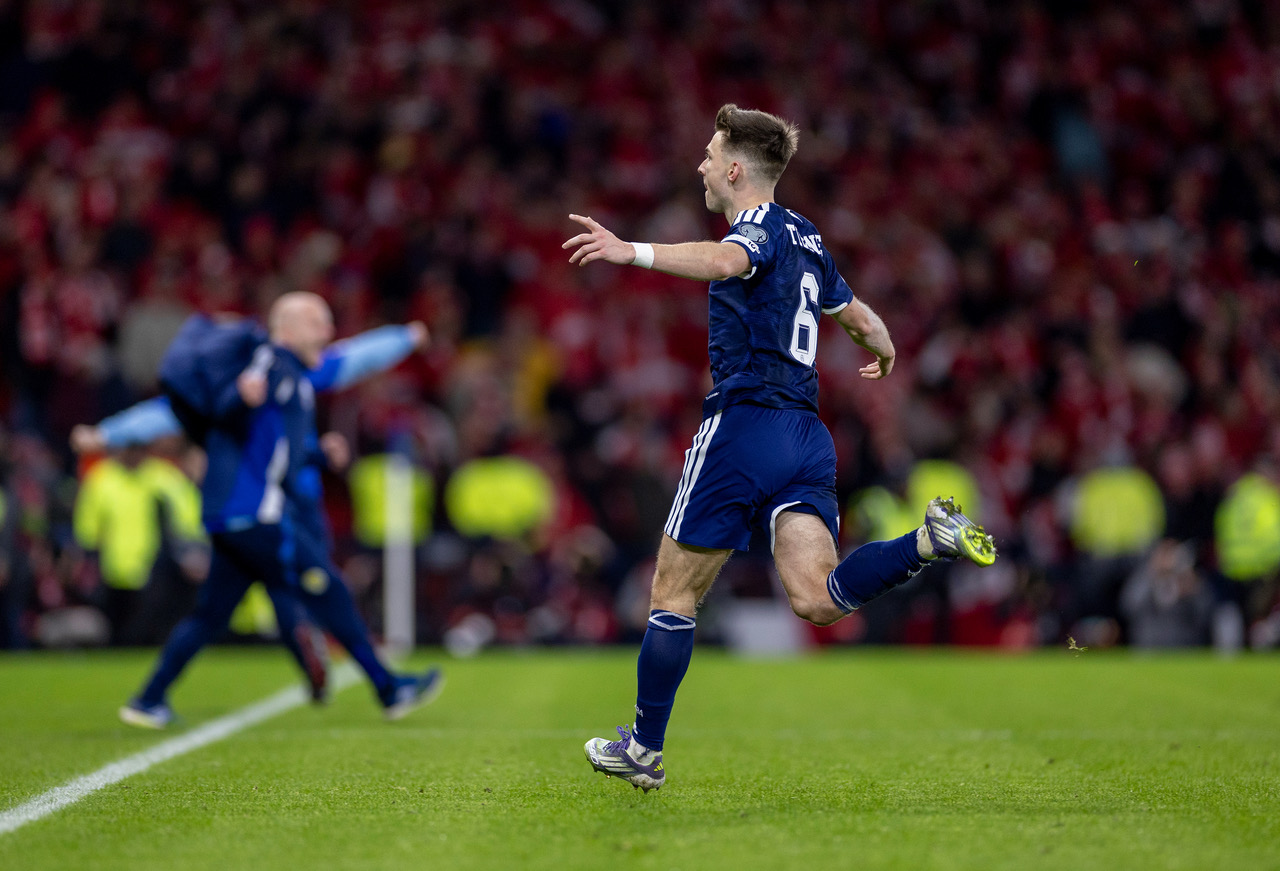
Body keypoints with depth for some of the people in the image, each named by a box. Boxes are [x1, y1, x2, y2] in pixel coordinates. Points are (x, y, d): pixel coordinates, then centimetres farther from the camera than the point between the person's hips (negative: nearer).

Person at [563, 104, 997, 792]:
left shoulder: (760, 227, -5)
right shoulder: (806, 239, 20)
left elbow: (725, 260, -31)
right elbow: (863, 321, 34)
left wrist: (632, 252, -43)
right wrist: (882, 349, 57)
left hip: (744, 423, -8)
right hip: (808, 438, 8)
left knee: (674, 594, 4)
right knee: (818, 600, -8)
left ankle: (643, 748, 11)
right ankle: (931, 540, -24)